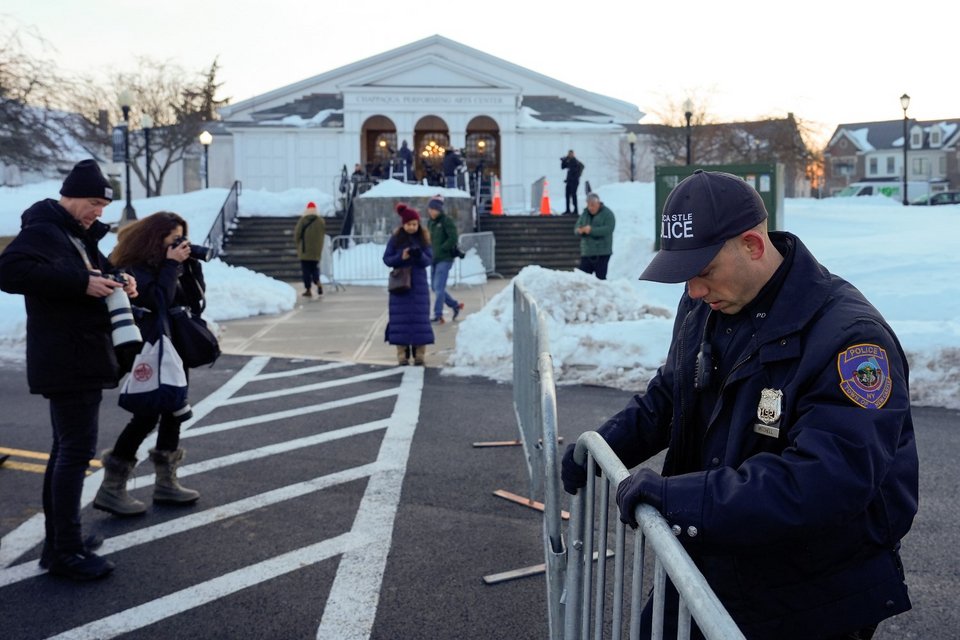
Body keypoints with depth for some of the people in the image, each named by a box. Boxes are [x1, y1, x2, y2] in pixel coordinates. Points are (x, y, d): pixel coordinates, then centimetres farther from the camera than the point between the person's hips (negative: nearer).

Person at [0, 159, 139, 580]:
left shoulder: (82, 235, 18)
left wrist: (116, 282, 5)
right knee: (76, 451, -8)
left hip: (82, 359, 10)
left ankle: (58, 541, 24)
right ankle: (65, 552, -2)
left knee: (67, 449, 15)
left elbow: (94, 276, 29)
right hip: (67, 360, -10)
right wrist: (82, 283, -29)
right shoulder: (42, 231, -12)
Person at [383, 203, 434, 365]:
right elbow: (386, 259, -1)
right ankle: (402, 354, 5)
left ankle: (420, 354, 6)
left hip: (419, 282, 1)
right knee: (400, 317, 0)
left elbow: (429, 260, -1)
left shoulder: (423, 238, 1)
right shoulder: (396, 238, -2)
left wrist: (420, 255, -22)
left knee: (420, 316, 0)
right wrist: (401, 257, -19)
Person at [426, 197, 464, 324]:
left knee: (439, 287, -11)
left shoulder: (447, 221, -10)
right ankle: (456, 305, 28)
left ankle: (438, 315, -6)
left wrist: (441, 249, -14)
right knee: (435, 287, 11)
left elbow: (453, 238, -16)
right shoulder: (430, 222, 12)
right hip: (434, 259, 8)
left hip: (445, 259, -8)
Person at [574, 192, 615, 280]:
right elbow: (577, 228, 13)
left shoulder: (607, 214, -3)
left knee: (600, 277, -8)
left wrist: (591, 230, -24)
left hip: (601, 254, -6)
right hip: (586, 253, 6)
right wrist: (580, 230, -13)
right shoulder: (585, 214, 14)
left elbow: (608, 229, -17)